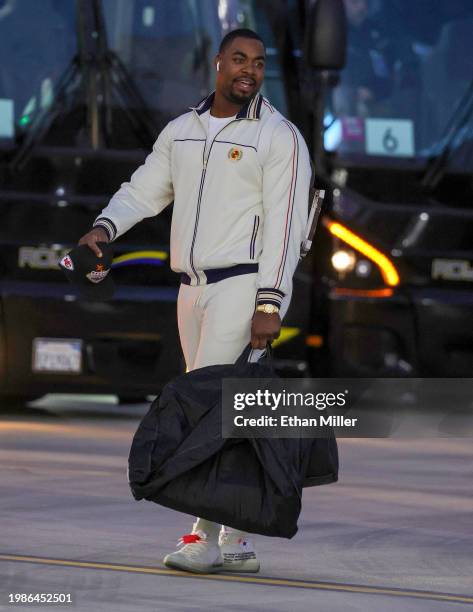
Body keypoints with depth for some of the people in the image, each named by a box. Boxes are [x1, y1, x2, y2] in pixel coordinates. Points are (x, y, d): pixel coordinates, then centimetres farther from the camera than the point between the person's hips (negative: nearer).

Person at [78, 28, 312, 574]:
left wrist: (269, 306, -19)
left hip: (245, 285, -7)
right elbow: (143, 190, 11)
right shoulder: (182, 131, 14)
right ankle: (237, 543, 13)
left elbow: (284, 227, -12)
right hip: (193, 289, 7)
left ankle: (207, 536, -14)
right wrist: (104, 227, -10)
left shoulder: (279, 138, -6)